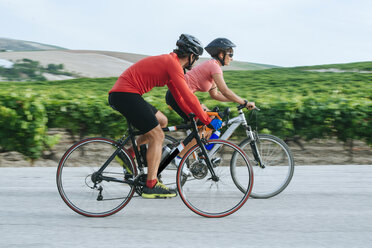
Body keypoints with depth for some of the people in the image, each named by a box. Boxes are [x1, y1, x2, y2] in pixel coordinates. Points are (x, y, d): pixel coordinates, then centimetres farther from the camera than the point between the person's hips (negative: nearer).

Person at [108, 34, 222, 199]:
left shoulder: (169, 62, 19)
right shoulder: (173, 64, -12)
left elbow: (180, 98, 24)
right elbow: (189, 97, -16)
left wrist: (196, 117, 20)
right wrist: (207, 120, -9)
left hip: (119, 94, 10)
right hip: (125, 94, -10)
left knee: (162, 121, 21)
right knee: (157, 136, -7)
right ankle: (151, 186, -6)